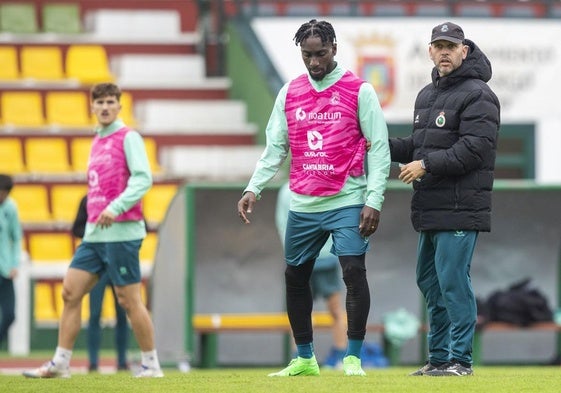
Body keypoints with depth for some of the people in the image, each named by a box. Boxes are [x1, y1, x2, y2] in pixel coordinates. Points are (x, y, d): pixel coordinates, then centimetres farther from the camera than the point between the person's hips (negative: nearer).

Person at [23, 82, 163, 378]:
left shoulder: (128, 138, -5)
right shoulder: (97, 142, 17)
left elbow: (143, 179, -16)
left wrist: (116, 208, -26)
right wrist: (92, 221, 16)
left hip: (121, 232, -8)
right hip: (95, 233, 8)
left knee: (129, 299, -5)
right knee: (70, 292, 2)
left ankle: (151, 364, 5)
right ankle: (60, 363, 4)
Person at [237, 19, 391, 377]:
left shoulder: (359, 91, -2)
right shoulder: (289, 93, 10)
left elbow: (379, 148, -4)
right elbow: (275, 148, 13)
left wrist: (374, 200, -12)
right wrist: (254, 188, 0)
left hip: (347, 203, -5)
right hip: (303, 206, 5)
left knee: (354, 273, -13)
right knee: (295, 277, 10)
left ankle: (353, 358, -6)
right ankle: (305, 358, 22)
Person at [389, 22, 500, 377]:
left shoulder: (477, 95, -9)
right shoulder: (427, 96, 20)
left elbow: (474, 149, -18)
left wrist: (427, 166, -18)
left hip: (460, 209, -9)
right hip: (431, 209, 9)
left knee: (453, 281, -10)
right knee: (430, 282, 13)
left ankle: (460, 360, -5)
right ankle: (439, 358, 22)